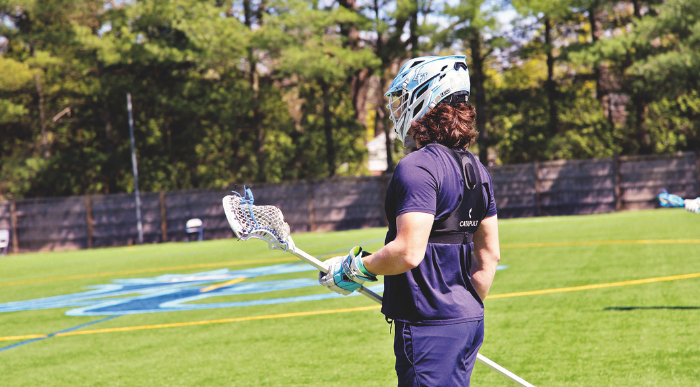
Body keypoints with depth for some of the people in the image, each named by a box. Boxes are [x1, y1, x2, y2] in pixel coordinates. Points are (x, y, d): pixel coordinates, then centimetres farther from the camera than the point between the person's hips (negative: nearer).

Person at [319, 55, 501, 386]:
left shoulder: (416, 167, -15)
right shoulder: (476, 169, 12)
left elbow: (409, 253, -23)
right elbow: (489, 255, 16)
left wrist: (353, 269, -8)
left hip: (429, 327, -9)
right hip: (469, 321, 9)